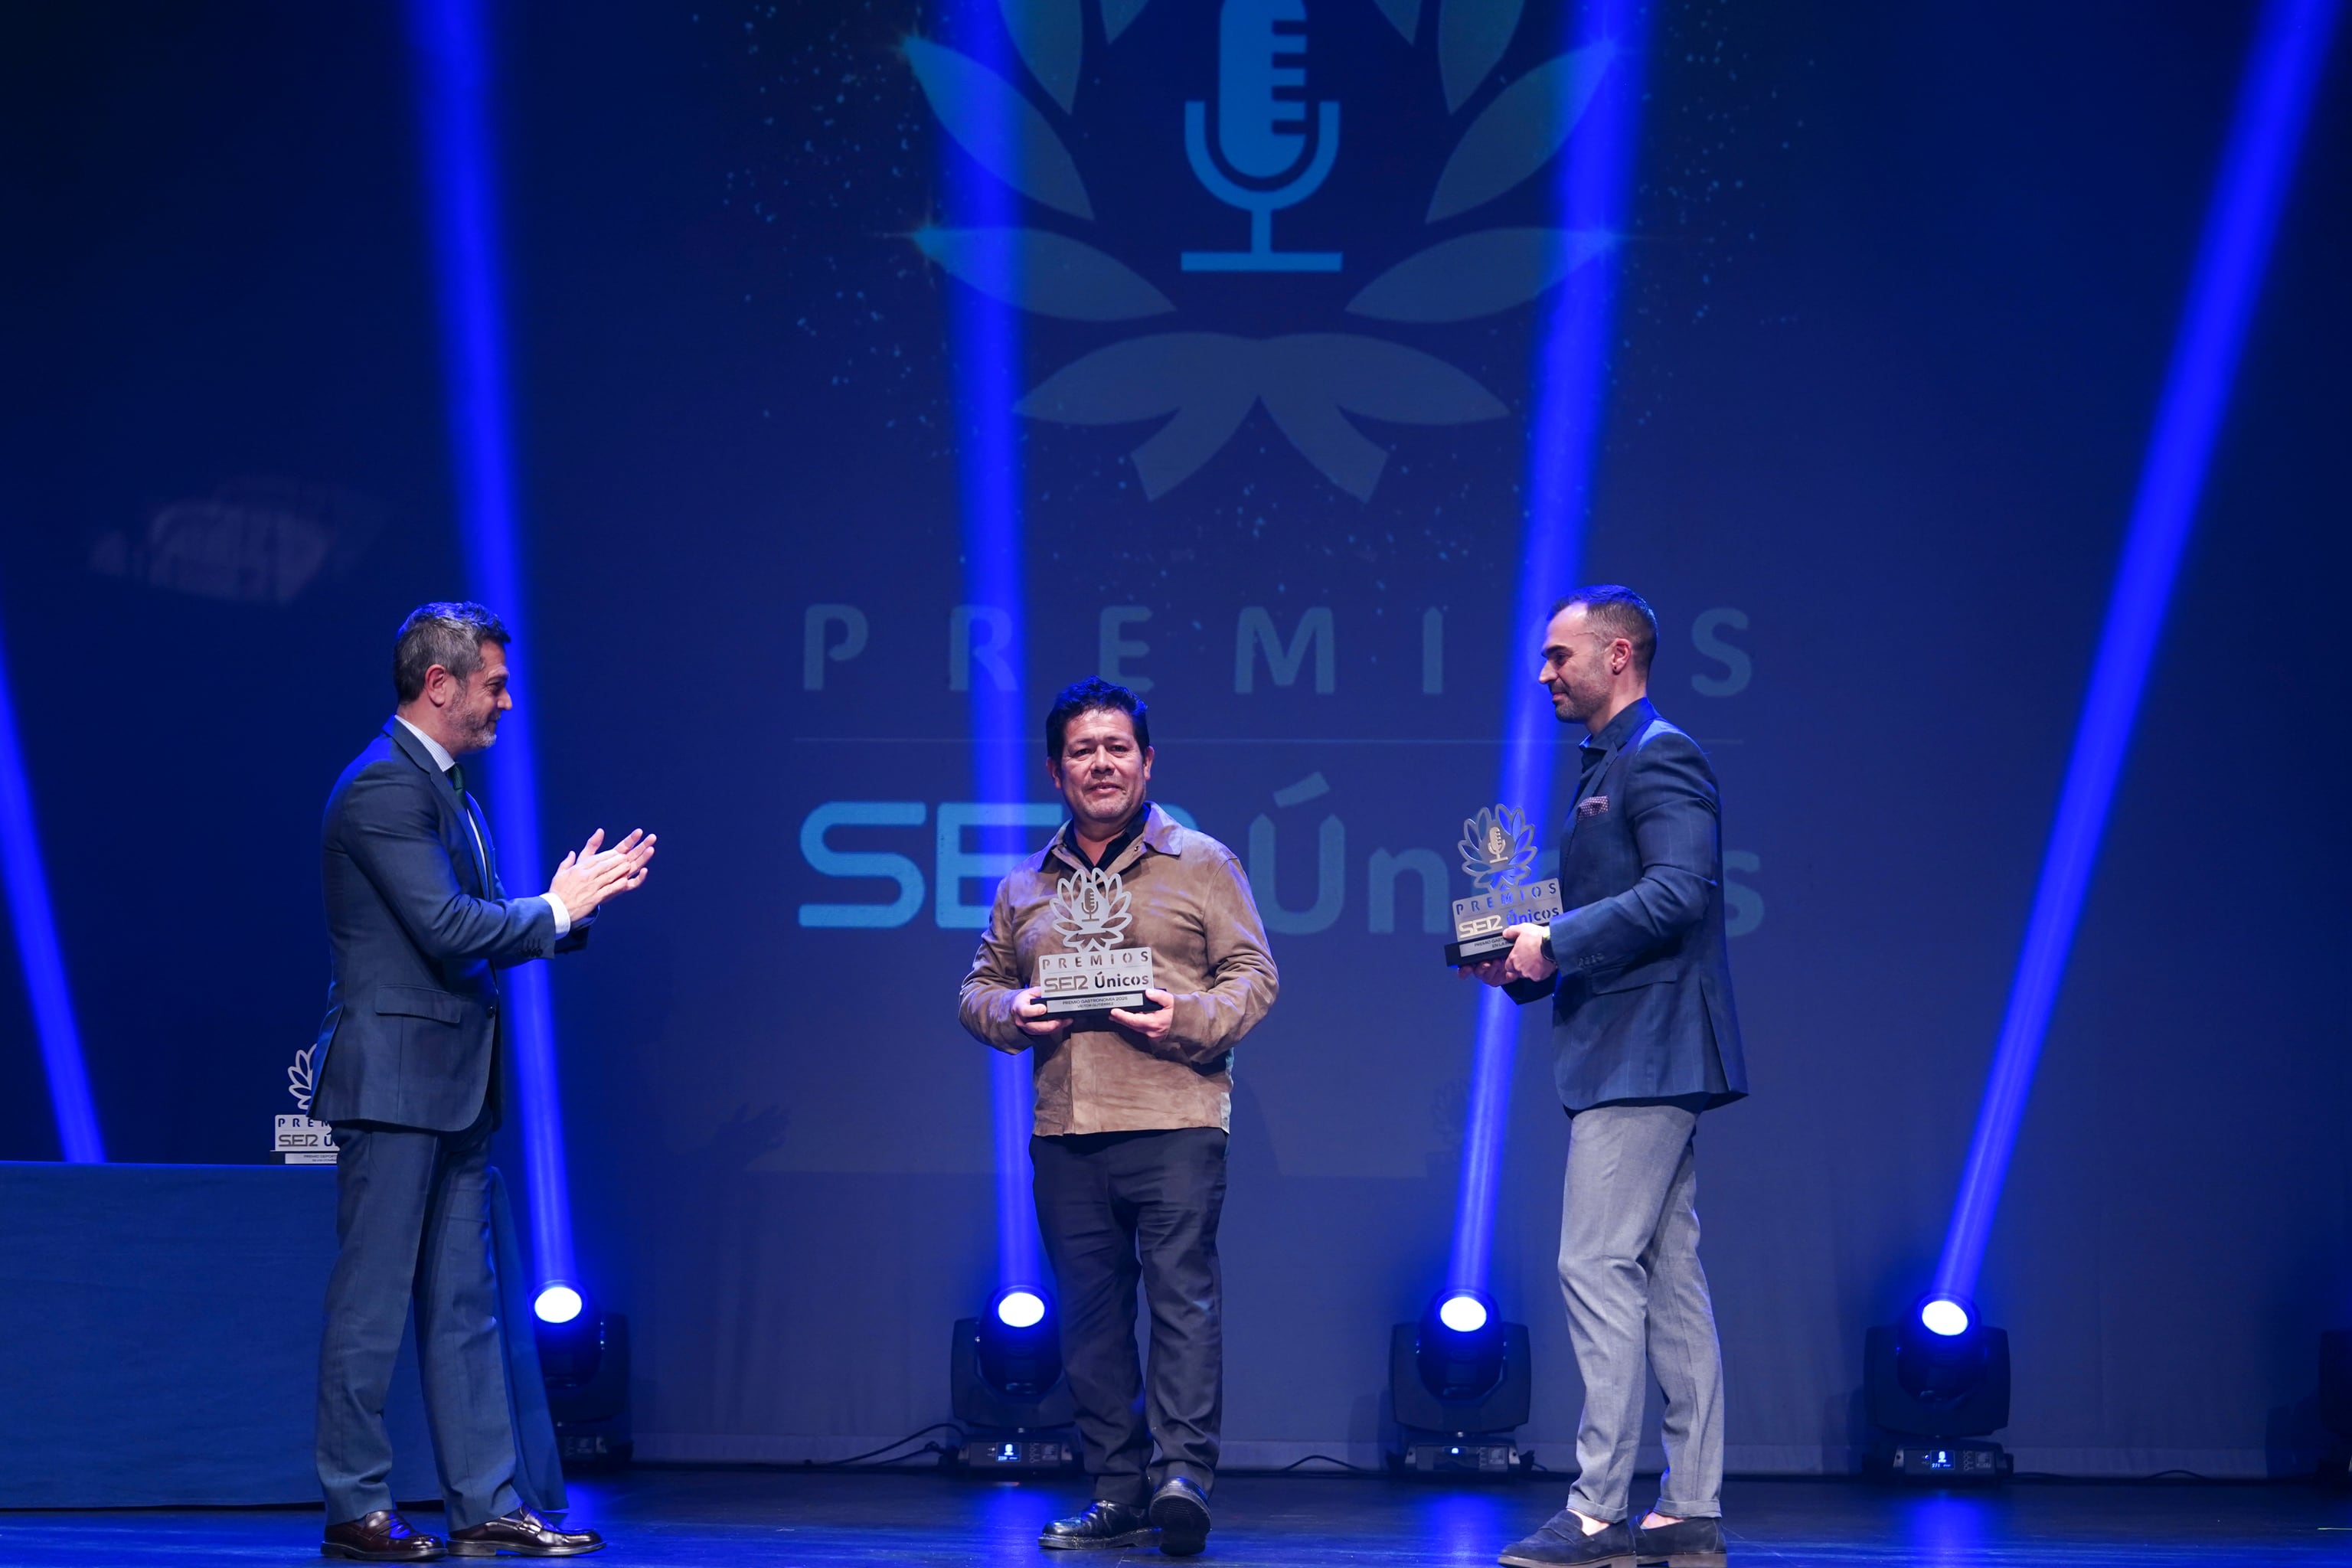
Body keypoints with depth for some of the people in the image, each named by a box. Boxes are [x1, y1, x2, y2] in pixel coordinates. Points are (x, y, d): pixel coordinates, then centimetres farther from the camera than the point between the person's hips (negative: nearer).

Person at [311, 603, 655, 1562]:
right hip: (395, 1079, -10)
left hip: (451, 1088, 10)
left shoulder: (444, 786, 18)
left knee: (463, 1305, 10)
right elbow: (449, 929, -21)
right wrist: (555, 908, -9)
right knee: (372, 1302, -4)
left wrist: (573, 907, 5)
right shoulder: (386, 785, -14)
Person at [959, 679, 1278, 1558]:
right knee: (1090, 1316, 4)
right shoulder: (1024, 889, 19)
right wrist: (1010, 1011, -1)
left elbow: (1252, 975, 3)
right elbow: (980, 987, 21)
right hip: (1063, 1131, 4)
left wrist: (1187, 1018, -14)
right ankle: (1120, 1497, 8)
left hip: (1175, 1121, -4)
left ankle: (1182, 1474, -17)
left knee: (1182, 1291, -13)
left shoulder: (1202, 865, 8)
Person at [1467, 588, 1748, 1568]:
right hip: (1634, 1058, 10)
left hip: (1644, 1058, -10)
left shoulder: (1660, 758, -10)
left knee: (1599, 1269, -11)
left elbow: (1679, 891, -23)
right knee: (1668, 1278, 8)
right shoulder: (1607, 767, 21)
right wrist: (1523, 963, 9)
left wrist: (1555, 941, -18)